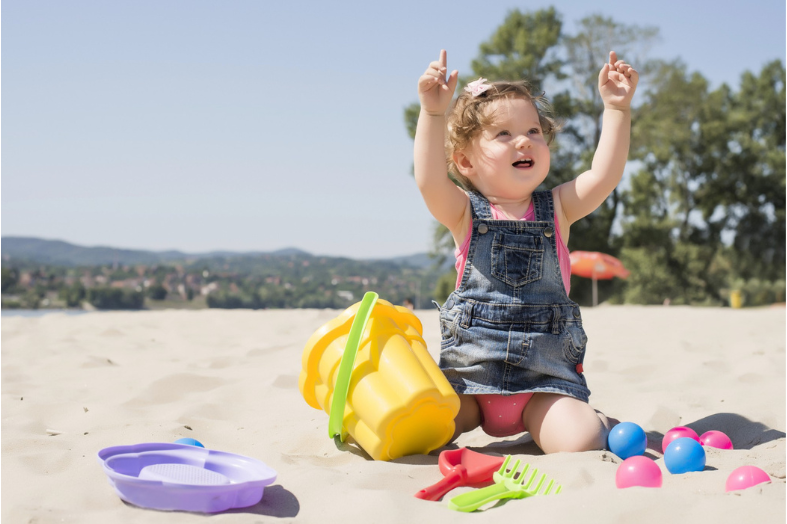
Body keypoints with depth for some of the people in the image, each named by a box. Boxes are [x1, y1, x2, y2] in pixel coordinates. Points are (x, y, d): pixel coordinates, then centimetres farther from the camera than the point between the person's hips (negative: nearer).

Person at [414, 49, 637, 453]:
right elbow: (430, 181, -21)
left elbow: (604, 175, -10)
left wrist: (616, 108, -18)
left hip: (545, 375, 1)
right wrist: (433, 113, -33)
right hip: (468, 371, -1)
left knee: (582, 441, -20)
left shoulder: (557, 208, 5)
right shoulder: (464, 213, -1)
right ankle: (468, 415, 17)